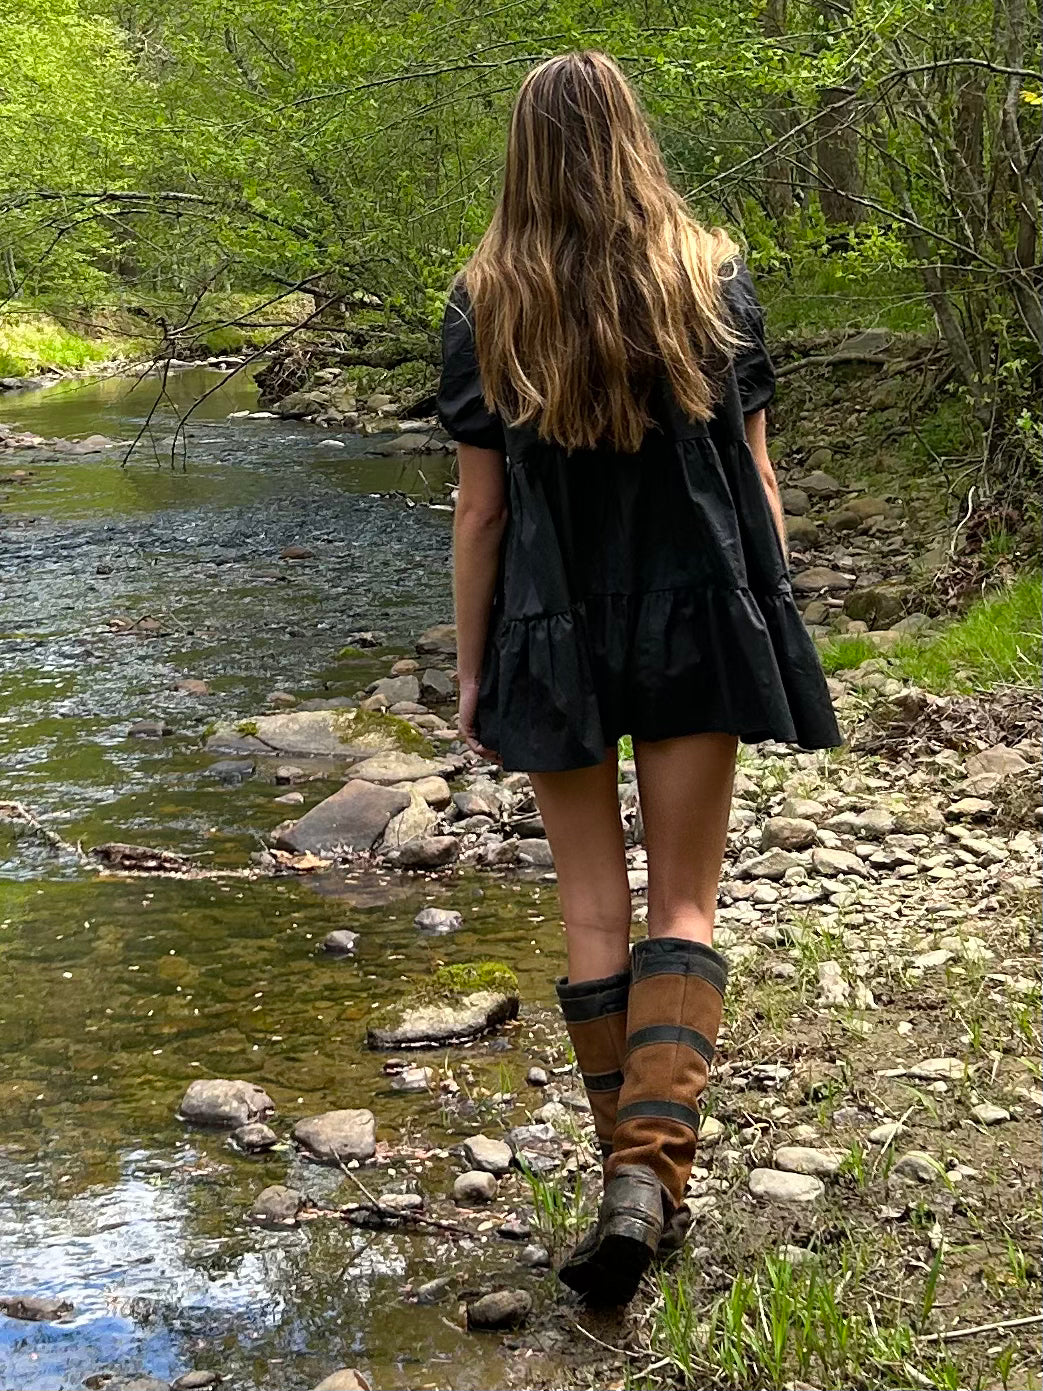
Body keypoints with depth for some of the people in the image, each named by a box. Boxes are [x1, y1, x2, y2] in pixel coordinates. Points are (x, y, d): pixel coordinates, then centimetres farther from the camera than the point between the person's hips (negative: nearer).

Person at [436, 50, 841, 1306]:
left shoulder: (484, 305, -6)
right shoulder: (714, 278, -3)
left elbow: (479, 510, -5)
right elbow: (753, 471, -1)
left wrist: (470, 674, 4)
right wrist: (772, 624, 9)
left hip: (555, 640, 0)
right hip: (695, 627, 1)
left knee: (592, 905, 12)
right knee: (684, 900, 8)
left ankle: (629, 1169, 17)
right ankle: (651, 1164, -9)